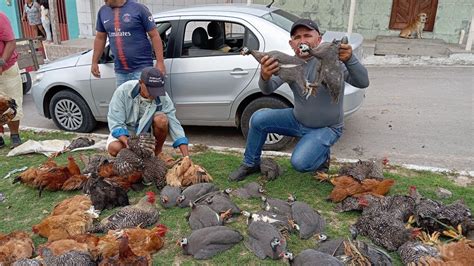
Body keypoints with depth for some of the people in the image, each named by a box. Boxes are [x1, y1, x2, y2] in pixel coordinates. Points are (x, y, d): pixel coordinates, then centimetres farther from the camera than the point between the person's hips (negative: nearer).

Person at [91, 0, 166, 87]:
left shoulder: (138, 8, -7)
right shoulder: (103, 11, 9)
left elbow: (154, 35, -8)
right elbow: (100, 38, 18)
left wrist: (160, 62, -14)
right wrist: (94, 62, 17)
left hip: (142, 68, -5)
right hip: (120, 71, 6)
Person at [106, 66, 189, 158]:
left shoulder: (163, 98, -22)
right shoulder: (123, 91, -25)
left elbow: (174, 125, -23)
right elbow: (115, 123, -24)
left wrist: (186, 157, -32)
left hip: (148, 130, 1)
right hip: (125, 132, -1)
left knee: (161, 119, -31)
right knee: (114, 148, -32)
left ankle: (158, 152, -7)